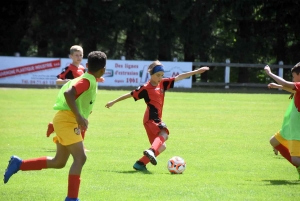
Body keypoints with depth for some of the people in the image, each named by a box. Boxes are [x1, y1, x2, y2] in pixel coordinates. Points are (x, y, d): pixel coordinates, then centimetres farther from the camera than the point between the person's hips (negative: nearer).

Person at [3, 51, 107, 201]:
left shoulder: (89, 81, 15)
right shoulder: (87, 81, -15)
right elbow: (68, 93, -31)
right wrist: (78, 116, -34)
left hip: (66, 121, 10)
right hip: (67, 120, -10)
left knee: (59, 162, 15)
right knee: (80, 158, -17)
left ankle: (18, 164, 21)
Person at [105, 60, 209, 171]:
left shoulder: (162, 84, 13)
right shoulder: (145, 88, -4)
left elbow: (179, 77, 12)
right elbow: (130, 95, 3)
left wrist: (197, 71, 11)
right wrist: (113, 102, 10)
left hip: (156, 119, 9)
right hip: (151, 118, -9)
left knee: (161, 146, 11)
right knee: (163, 134, -34)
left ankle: (140, 163, 10)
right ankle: (152, 151, -56)